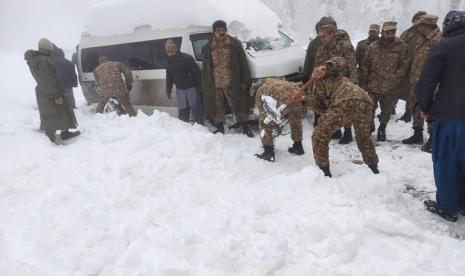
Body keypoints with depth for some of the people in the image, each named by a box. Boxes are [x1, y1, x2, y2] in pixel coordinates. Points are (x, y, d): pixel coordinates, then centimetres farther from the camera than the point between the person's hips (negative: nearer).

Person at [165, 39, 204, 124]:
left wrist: (199, 86, -15)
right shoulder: (169, 62, 9)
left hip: (191, 87, -5)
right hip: (180, 89, 6)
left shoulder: (187, 58, -12)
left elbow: (196, 72, -12)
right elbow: (169, 77, 18)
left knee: (195, 108, -2)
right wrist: (168, 90, 17)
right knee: (182, 110, 7)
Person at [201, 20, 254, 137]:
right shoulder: (209, 47, 8)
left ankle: (245, 127, 14)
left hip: (231, 84, -3)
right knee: (217, 107, 12)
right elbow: (205, 67, 11)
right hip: (215, 85, 3)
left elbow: (243, 63, -1)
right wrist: (205, 84, 6)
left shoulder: (235, 44, 0)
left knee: (238, 106, 2)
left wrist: (245, 81, -7)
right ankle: (219, 127, 27)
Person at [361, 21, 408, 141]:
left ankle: (382, 129, 33)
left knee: (386, 110, 12)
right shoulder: (373, 47, 1)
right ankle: (370, 127, 26)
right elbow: (365, 65, 8)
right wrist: (367, 80, 5)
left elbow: (404, 65, -2)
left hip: (390, 88, 0)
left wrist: (395, 79, -10)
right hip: (373, 86, 1)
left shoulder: (401, 47, -3)